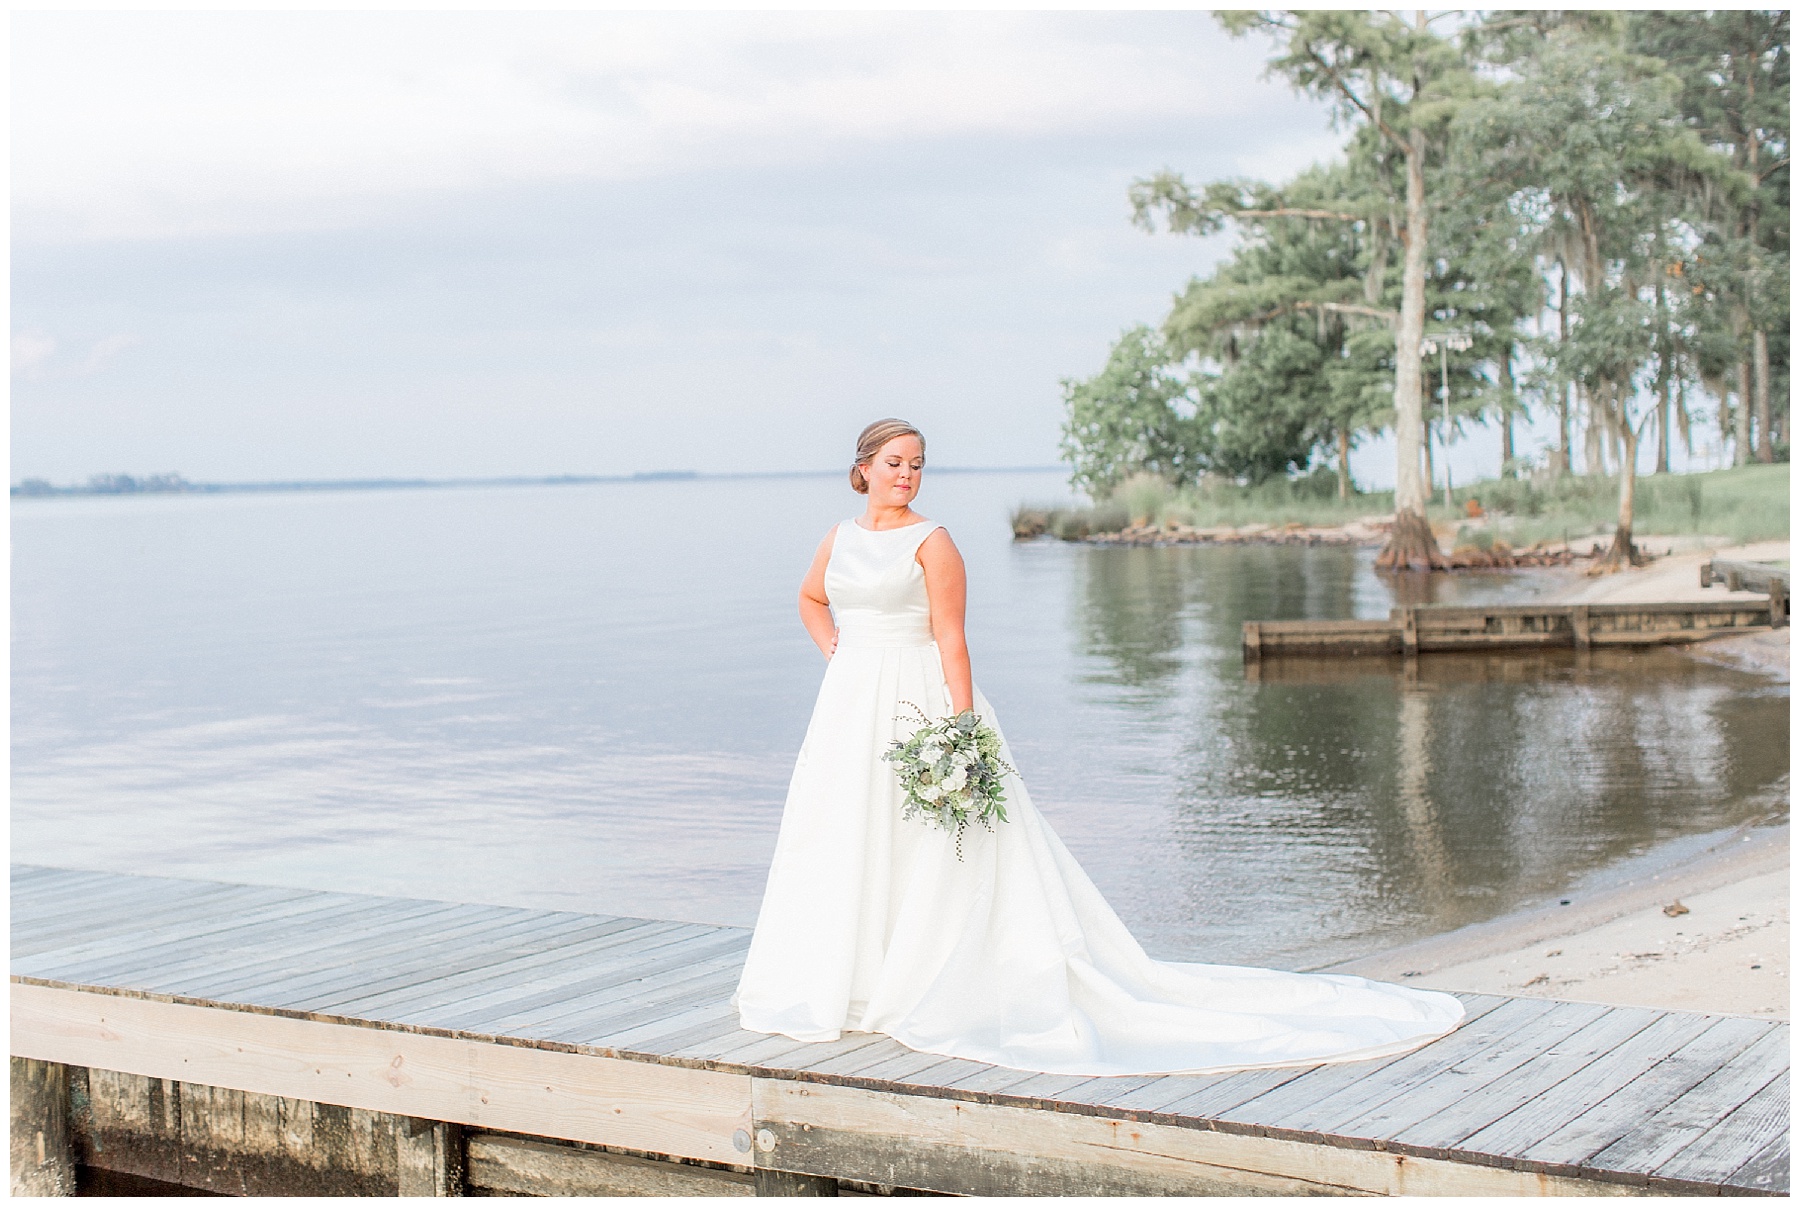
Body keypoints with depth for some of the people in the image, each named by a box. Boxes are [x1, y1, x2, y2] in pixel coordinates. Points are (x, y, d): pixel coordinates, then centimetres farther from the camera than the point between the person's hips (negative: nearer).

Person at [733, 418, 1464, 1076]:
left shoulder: (931, 543, -8)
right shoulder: (840, 539, 9)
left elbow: (951, 641, -13)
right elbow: (811, 599, 30)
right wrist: (834, 654, 13)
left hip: (919, 706, -6)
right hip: (850, 708, 6)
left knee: (928, 854, -5)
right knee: (843, 848, 9)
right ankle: (850, 983, 20)